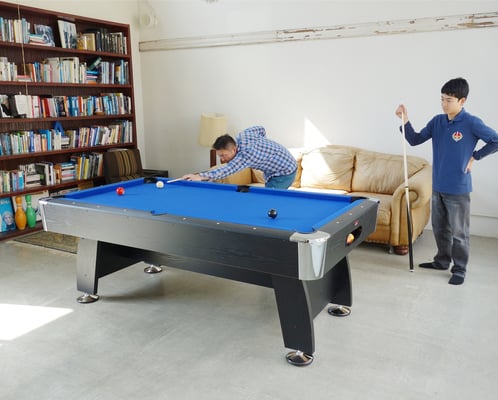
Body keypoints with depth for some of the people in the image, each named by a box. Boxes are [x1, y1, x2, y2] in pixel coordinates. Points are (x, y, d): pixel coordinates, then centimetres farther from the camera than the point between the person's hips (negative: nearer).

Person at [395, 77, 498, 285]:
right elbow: (415, 140, 2)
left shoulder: (472, 123, -13)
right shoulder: (437, 121, 3)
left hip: (458, 189, -6)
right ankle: (442, 260, 35)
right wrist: (405, 121, -10)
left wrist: (475, 156, -8)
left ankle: (459, 270, 20)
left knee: (459, 232, 6)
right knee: (439, 228, 18)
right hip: (438, 186, 6)